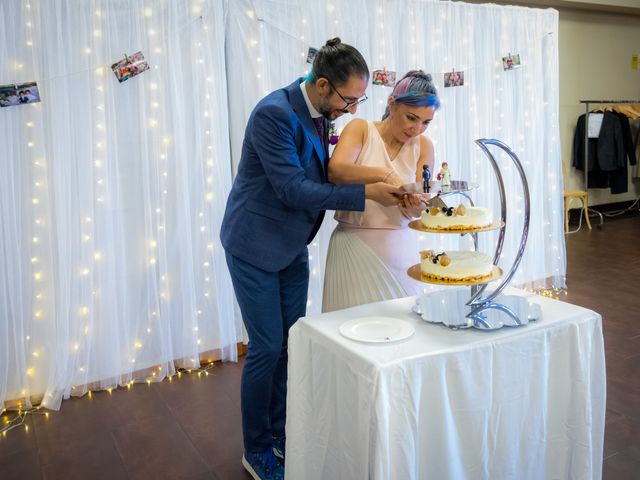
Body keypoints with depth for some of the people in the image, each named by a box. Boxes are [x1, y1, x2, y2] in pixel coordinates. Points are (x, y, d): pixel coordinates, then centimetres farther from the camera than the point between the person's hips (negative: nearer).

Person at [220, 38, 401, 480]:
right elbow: (292, 189, -27)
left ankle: (280, 435, 32)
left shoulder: (323, 113, 1)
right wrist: (365, 193, -29)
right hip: (257, 246, -8)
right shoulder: (274, 113, -23)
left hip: (293, 246, 8)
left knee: (292, 345, 13)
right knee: (267, 348, -1)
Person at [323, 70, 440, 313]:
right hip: (355, 245, -3)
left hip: (401, 249, 3)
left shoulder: (423, 146, 6)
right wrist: (385, 174, -30)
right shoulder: (361, 129, -1)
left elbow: (411, 210, 0)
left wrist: (416, 207, -22)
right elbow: (335, 170, -19)